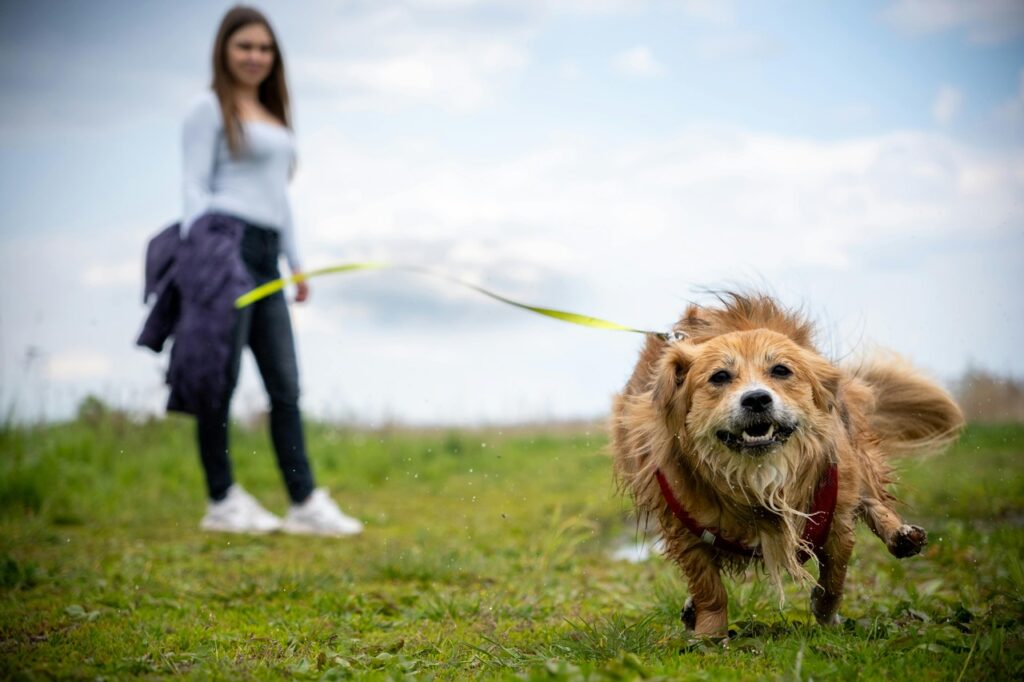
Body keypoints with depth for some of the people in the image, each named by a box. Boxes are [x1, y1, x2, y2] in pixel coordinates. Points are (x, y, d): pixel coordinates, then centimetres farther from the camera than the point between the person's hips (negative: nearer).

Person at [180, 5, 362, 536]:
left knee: (286, 385, 3)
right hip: (228, 246, -7)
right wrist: (201, 248, -15)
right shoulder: (210, 108, 3)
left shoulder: (273, 115, 24)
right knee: (221, 377, -4)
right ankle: (222, 502, 3)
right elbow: (195, 185, -4)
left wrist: (295, 260, 24)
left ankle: (304, 502, 3)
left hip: (266, 254, 7)